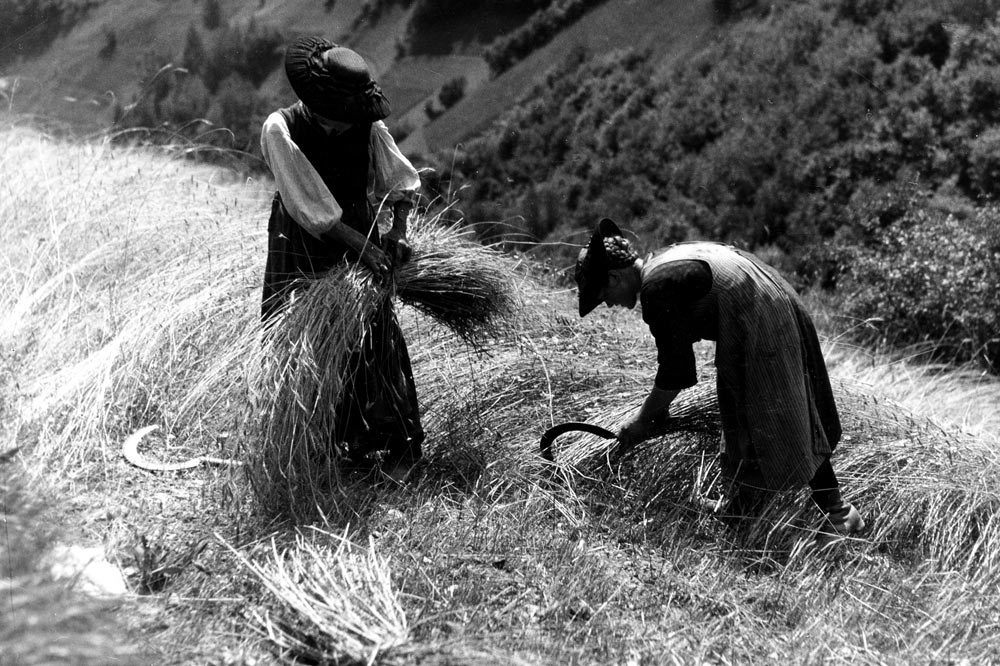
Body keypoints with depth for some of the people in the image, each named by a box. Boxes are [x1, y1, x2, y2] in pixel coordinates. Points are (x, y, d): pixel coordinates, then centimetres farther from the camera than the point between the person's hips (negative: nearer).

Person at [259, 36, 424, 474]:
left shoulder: (367, 126, -16)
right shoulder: (279, 131, -24)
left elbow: (400, 181, -4)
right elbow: (312, 209, -26)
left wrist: (398, 231, -19)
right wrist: (362, 246, -30)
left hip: (359, 232, 2)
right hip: (301, 244, -1)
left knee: (371, 334, -1)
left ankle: (400, 438, 14)